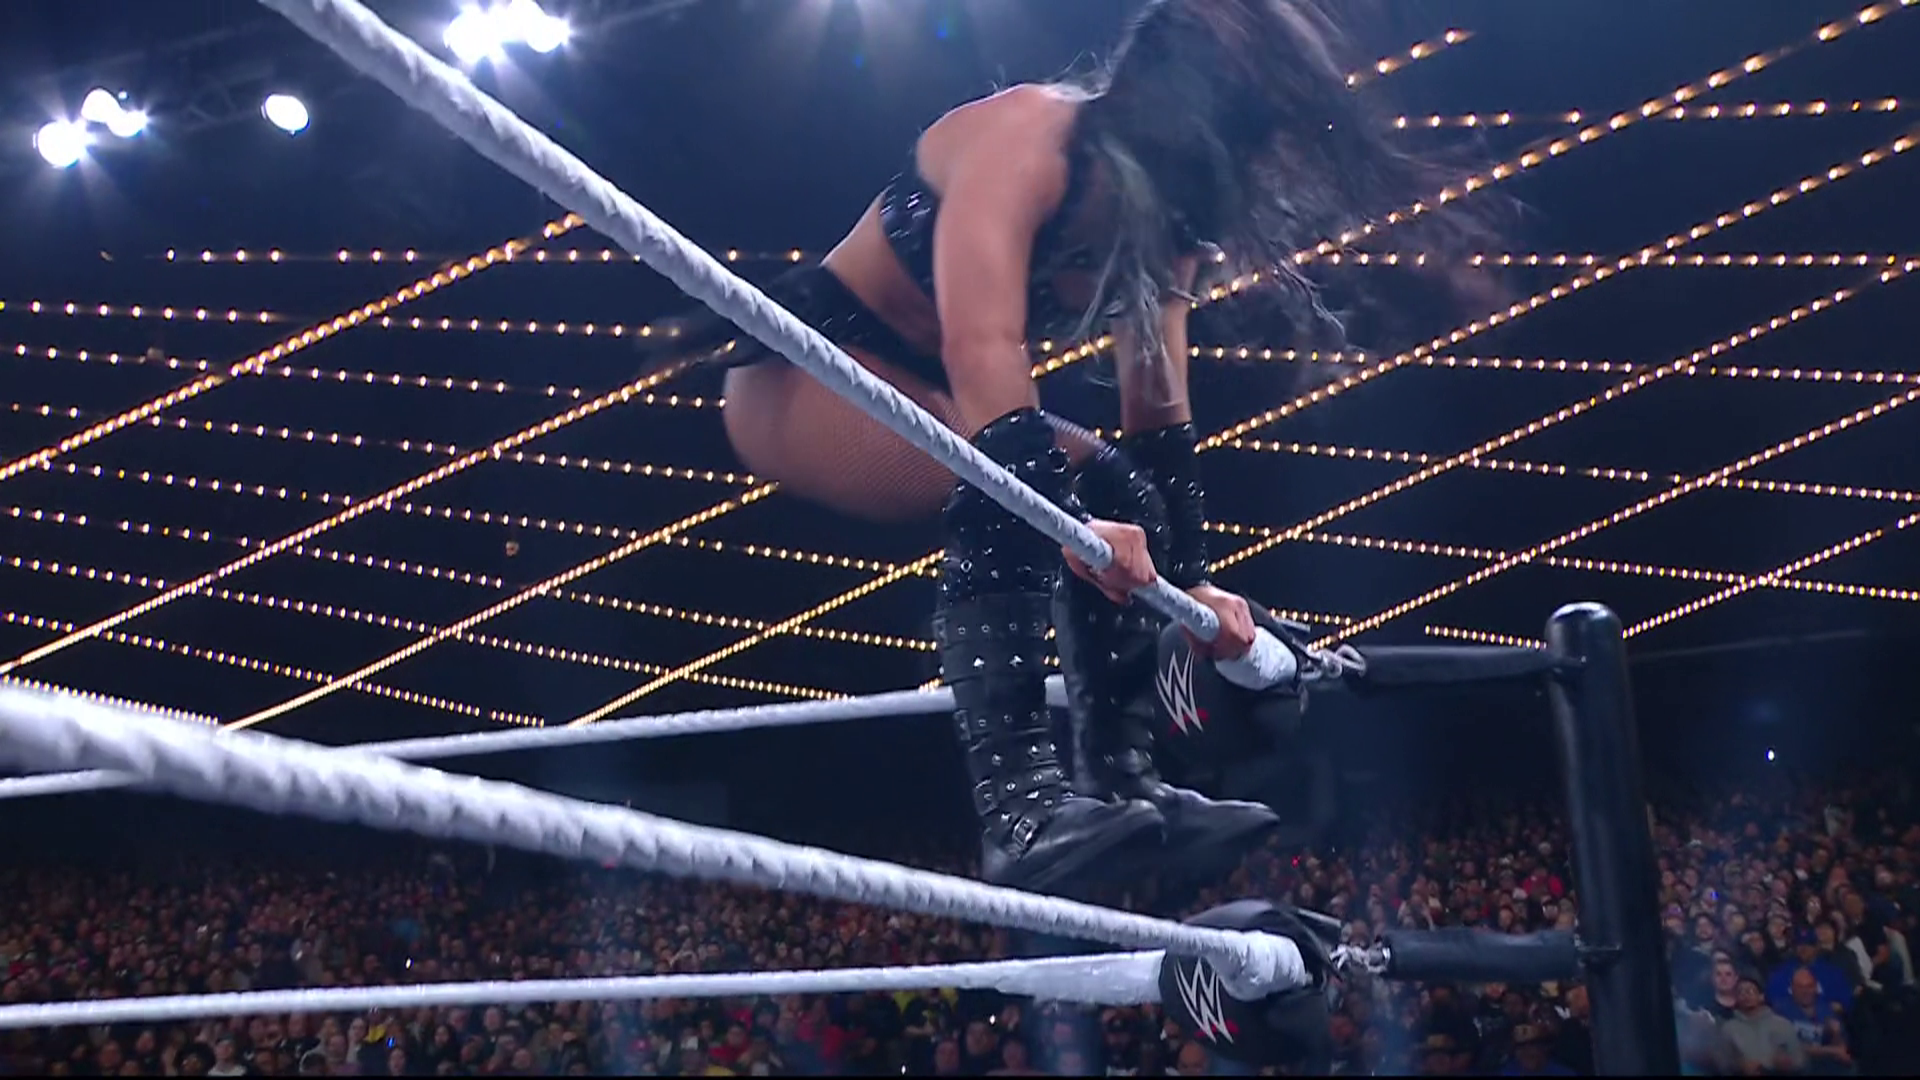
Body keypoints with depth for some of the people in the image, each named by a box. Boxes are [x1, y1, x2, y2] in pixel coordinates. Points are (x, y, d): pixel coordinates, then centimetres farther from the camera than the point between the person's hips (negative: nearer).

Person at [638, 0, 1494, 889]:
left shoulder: (1163, 209, -2)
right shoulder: (1027, 135, -26)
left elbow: (1156, 414, -1)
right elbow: (980, 352, -38)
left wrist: (1189, 577, -5)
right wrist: (1068, 518, -47)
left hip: (908, 393, 9)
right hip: (804, 371, -9)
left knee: (1114, 518, 1)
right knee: (1022, 478, -32)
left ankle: (1121, 781, 3)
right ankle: (1021, 805, -35)